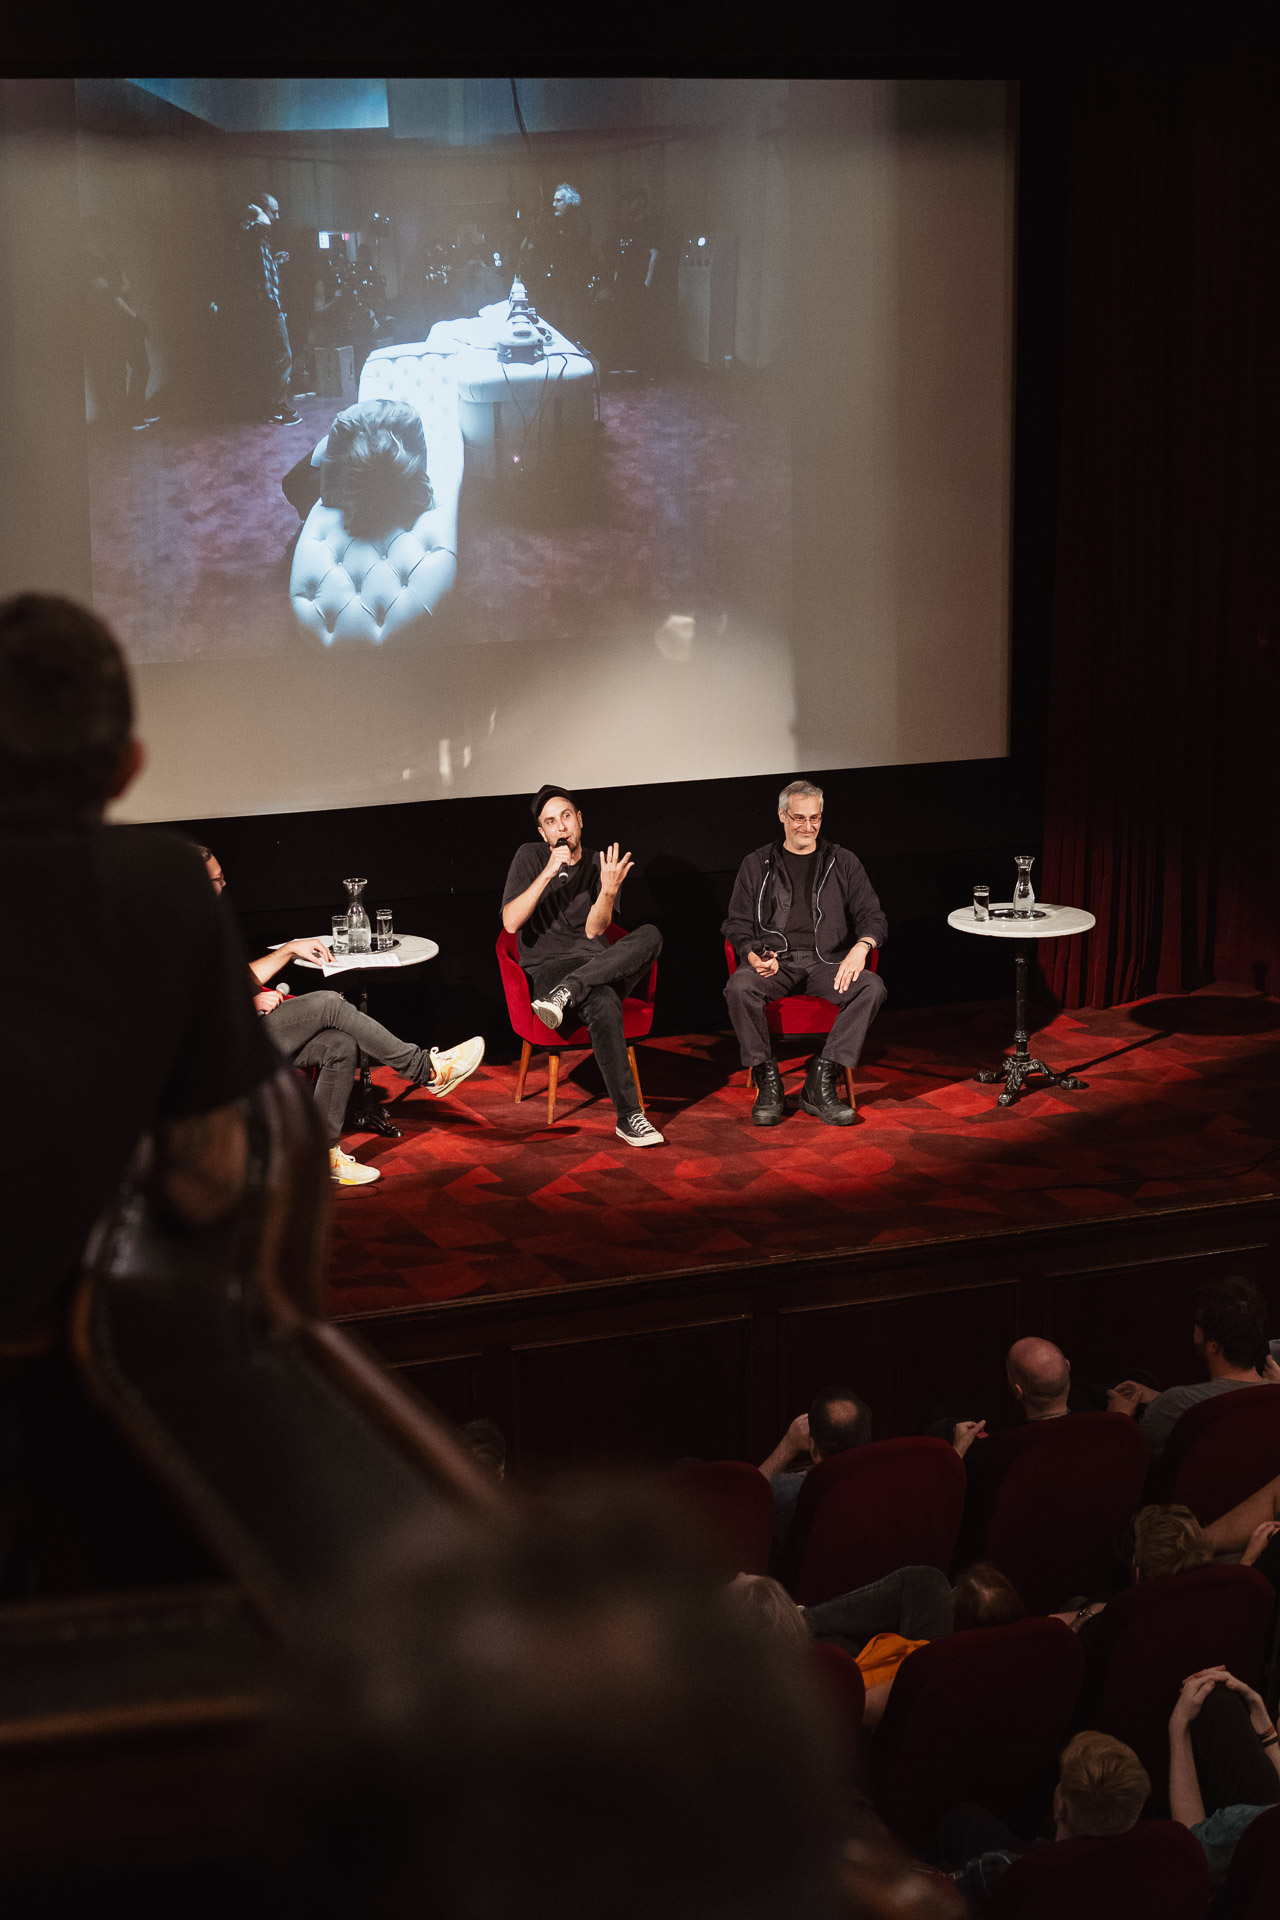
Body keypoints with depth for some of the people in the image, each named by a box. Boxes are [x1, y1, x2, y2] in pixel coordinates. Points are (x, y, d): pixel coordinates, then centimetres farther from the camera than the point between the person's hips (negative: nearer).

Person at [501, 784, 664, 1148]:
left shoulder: (599, 865, 12)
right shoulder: (530, 857, 4)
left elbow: (593, 931, 1)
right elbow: (511, 922, -8)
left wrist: (609, 890, -17)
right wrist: (547, 874, -15)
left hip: (598, 964, 4)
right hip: (547, 966, -4)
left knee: (650, 936, -29)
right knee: (604, 1006, -39)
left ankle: (565, 994, -37)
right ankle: (628, 1116, -39)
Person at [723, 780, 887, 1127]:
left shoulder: (843, 863, 15)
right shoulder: (757, 865, 15)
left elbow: (872, 916, 9)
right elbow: (738, 925, 11)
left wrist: (861, 947, -15)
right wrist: (754, 956, -12)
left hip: (826, 962, 1)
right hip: (774, 961, -1)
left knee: (872, 988, -31)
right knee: (739, 987, -34)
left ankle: (820, 1085, -28)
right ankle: (768, 1082, -21)